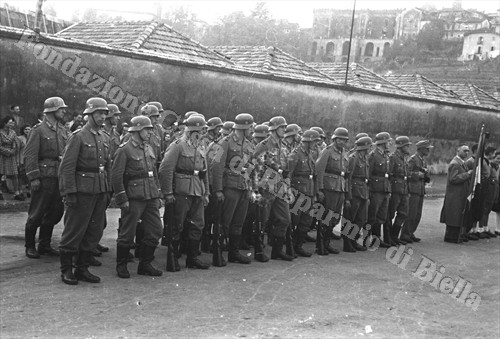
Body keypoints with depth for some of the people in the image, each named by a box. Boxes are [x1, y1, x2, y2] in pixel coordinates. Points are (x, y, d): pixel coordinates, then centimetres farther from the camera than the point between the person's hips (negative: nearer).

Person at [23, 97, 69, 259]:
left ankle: (45, 245, 23)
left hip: (59, 177, 7)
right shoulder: (39, 130, -7)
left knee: (56, 212, 10)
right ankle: (30, 246, 14)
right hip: (44, 177, -7)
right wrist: (34, 177, -16)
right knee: (36, 213, 0)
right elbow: (30, 155, -11)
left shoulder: (63, 130, 13)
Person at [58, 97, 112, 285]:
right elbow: (67, 167, -13)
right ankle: (66, 270, 13)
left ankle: (82, 269, 21)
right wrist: (69, 192, -17)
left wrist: (108, 190, 12)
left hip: (101, 190, 7)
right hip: (83, 190, -7)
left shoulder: (104, 137, 13)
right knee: (74, 231, 1)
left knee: (95, 231, 10)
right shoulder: (78, 136, -9)